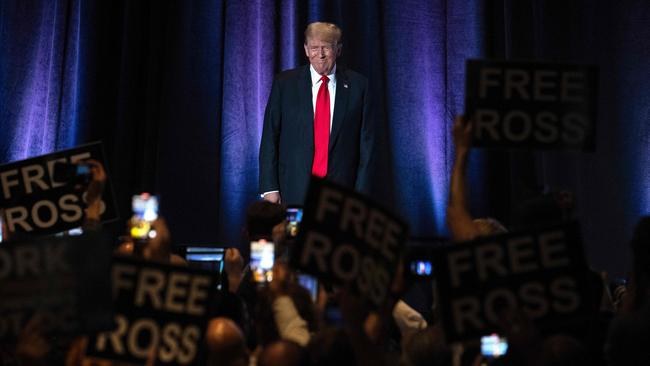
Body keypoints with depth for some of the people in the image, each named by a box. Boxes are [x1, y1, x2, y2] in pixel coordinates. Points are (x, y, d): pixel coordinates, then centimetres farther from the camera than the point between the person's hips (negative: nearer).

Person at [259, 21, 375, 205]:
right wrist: (270, 187, -3)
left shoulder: (357, 85, 5)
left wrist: (361, 190, -1)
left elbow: (366, 140, 5)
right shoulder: (285, 83, 5)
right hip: (296, 189, 0)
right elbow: (270, 137, 4)